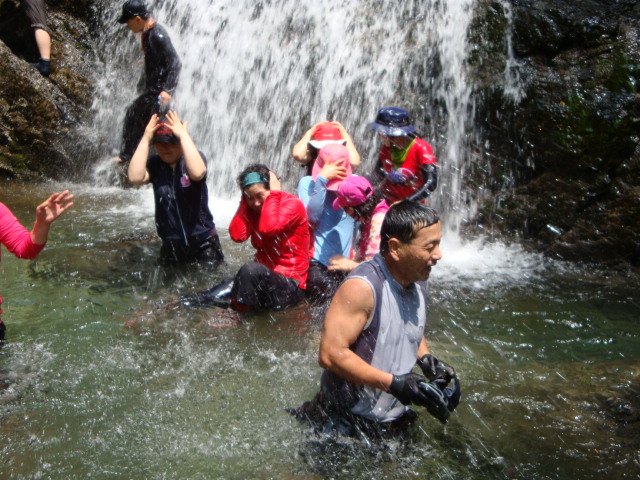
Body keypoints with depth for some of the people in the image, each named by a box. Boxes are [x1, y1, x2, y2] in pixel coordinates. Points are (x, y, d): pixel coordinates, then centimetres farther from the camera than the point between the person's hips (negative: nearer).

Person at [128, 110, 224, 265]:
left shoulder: (194, 156, -8)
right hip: (171, 243, 3)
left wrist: (184, 135, -28)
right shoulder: (154, 163, -2)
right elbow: (135, 178, -24)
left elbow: (197, 173, -33)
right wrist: (146, 139, -19)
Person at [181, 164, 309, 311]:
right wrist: (245, 200, -5)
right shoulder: (253, 209, 9)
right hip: (262, 277, 5)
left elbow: (268, 228, -30)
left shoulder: (293, 204, -11)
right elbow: (237, 235, -10)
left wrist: (273, 193, -18)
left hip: (290, 284, -5)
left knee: (251, 270, -35)